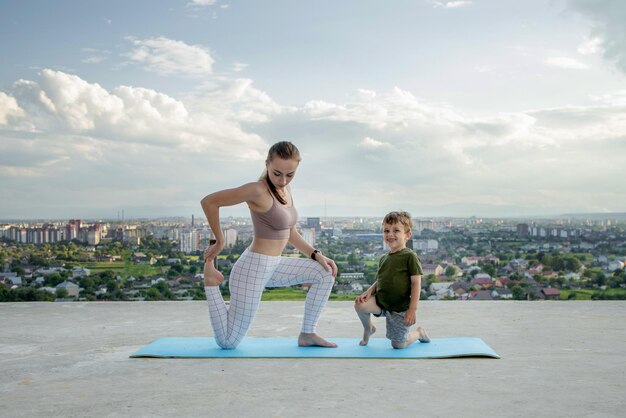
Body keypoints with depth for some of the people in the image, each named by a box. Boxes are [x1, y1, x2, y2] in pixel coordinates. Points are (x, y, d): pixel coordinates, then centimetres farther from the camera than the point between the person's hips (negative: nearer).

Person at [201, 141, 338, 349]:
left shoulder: (285, 189, 6)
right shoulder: (258, 190, -21)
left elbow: (289, 232, 15)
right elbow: (208, 201, -20)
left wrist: (317, 254, 5)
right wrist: (219, 241, -10)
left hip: (272, 266, 8)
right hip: (253, 269, -8)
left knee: (326, 273, 8)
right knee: (228, 342, -1)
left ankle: (307, 334, 13)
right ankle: (211, 281, 13)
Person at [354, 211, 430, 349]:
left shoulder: (410, 256, -12)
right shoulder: (384, 259, 8)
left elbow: (416, 283, -14)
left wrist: (413, 309, -19)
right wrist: (368, 292, -6)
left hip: (400, 308, -5)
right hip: (380, 301, 5)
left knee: (398, 345, -1)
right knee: (360, 305, -23)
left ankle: (419, 333, 31)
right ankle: (368, 328, 8)